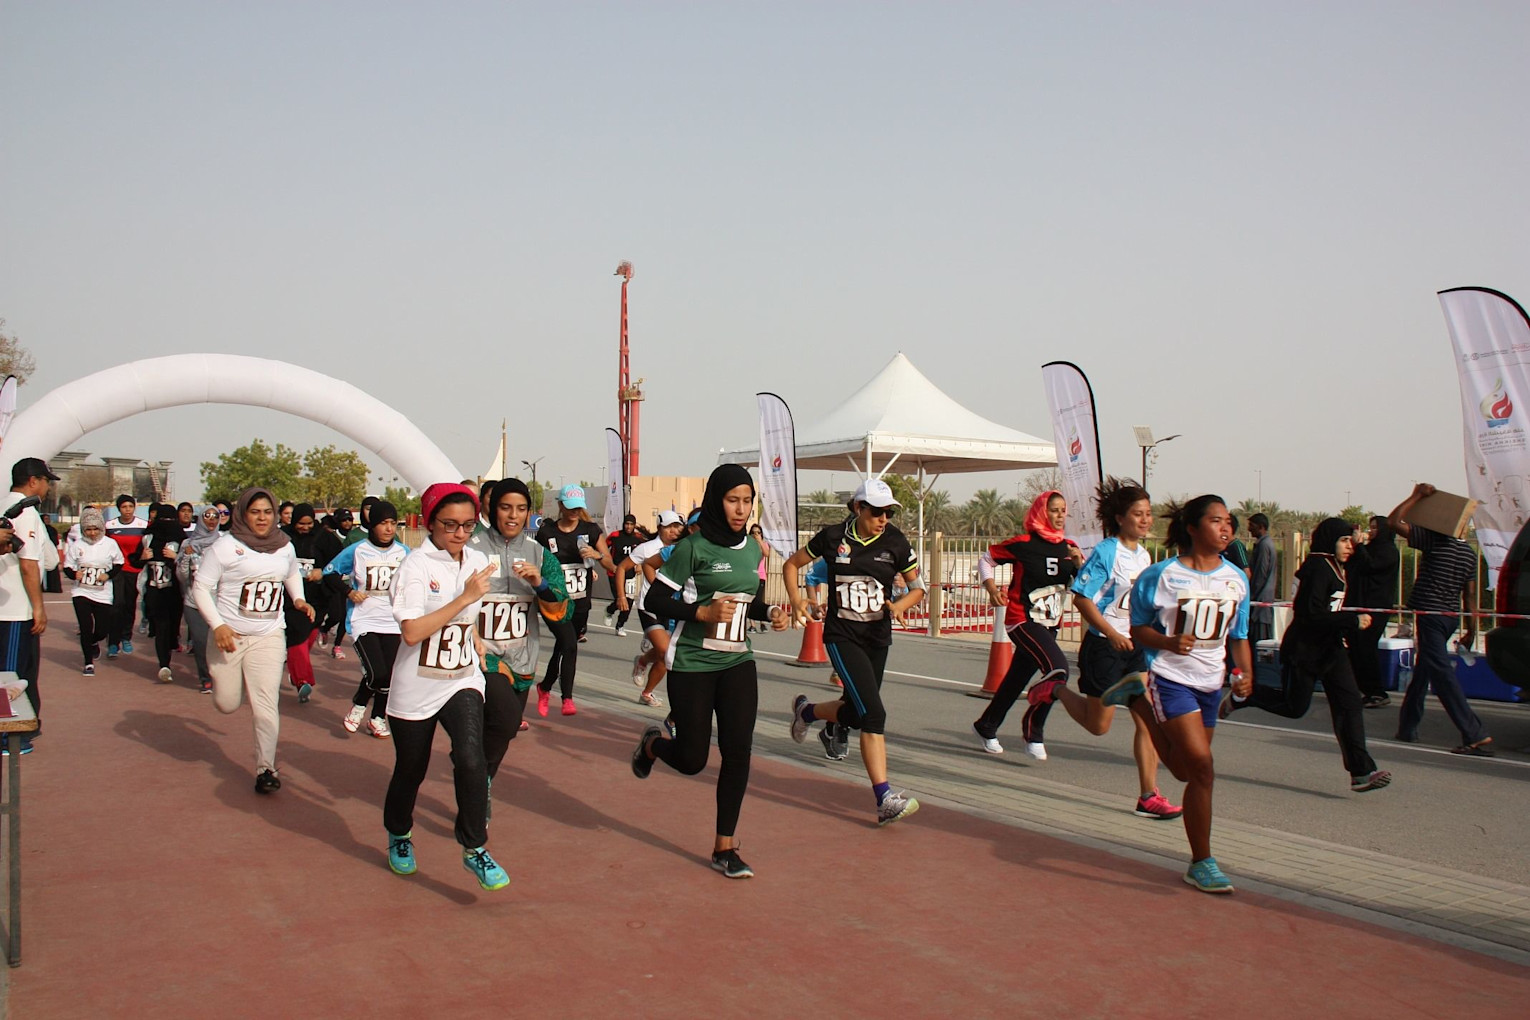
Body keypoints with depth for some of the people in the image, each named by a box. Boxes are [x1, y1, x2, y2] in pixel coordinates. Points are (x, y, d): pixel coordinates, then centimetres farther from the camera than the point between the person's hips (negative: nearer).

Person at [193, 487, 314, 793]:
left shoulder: (285, 546, 4)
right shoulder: (225, 546, -10)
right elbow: (201, 587, -8)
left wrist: (298, 599, 6)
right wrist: (217, 625, -18)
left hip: (268, 637, 2)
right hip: (229, 636, -2)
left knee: (265, 707, -7)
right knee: (226, 704, 8)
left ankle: (266, 767, 5)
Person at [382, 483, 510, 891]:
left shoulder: (477, 561, 3)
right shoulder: (416, 566, -15)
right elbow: (411, 632, -26)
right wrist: (464, 598, -26)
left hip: (463, 682, 3)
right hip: (415, 688, -3)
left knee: (471, 759, -19)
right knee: (410, 770, 13)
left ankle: (475, 849, -5)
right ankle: (398, 836, 41)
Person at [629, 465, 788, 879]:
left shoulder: (752, 548, 8)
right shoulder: (693, 547, -12)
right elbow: (653, 600, -12)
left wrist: (770, 612, 0)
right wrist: (702, 612, -23)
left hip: (738, 663, 5)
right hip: (692, 665, -5)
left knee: (737, 751, -5)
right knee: (691, 760, 1)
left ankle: (725, 847, 8)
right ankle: (652, 744, 37)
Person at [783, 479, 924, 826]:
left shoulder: (895, 543, -2)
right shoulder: (833, 537, -6)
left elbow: (918, 588, 6)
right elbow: (791, 564, 8)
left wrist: (899, 605, -14)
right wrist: (796, 600, -5)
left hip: (877, 637, 4)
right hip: (842, 636, -4)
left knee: (854, 712, 14)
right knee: (873, 713, -17)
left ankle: (805, 710, 47)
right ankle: (885, 799, -14)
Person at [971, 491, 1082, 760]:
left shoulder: (1068, 548, 5)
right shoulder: (1024, 544, -11)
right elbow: (985, 559, 0)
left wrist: (1079, 562, -12)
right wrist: (991, 588, -13)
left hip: (1049, 625, 7)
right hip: (1023, 621, -7)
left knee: (1016, 679, 16)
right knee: (1058, 668, -24)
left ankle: (986, 726, 36)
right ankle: (1032, 730, -6)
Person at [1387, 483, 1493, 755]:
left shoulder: (1432, 540, -11)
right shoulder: (1469, 552, 9)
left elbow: (1393, 521, -15)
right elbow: (1470, 594, 9)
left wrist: (1417, 495, -7)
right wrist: (1471, 630, 13)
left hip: (1430, 615, -8)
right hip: (1451, 617, 8)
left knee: (1442, 674, -10)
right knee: (1422, 671, 17)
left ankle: (1476, 735, -16)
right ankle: (1408, 727, 24)